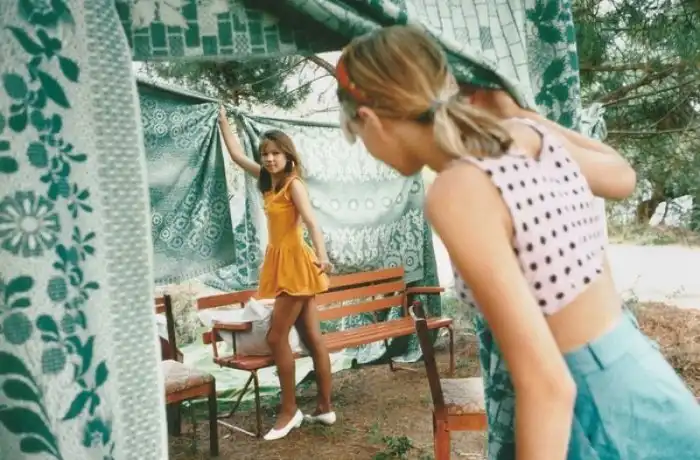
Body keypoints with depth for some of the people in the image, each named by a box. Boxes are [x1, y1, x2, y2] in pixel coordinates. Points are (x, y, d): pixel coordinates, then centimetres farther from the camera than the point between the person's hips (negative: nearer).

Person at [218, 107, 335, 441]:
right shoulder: (268, 180, 12)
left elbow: (310, 221, -27)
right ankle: (325, 408, 16)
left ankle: (289, 410, 6)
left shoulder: (293, 184, -12)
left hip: (296, 264, -8)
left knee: (276, 336, -5)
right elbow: (237, 155, 22)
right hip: (282, 264, 8)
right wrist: (223, 122, 25)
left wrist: (322, 255, -41)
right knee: (312, 338, 9)